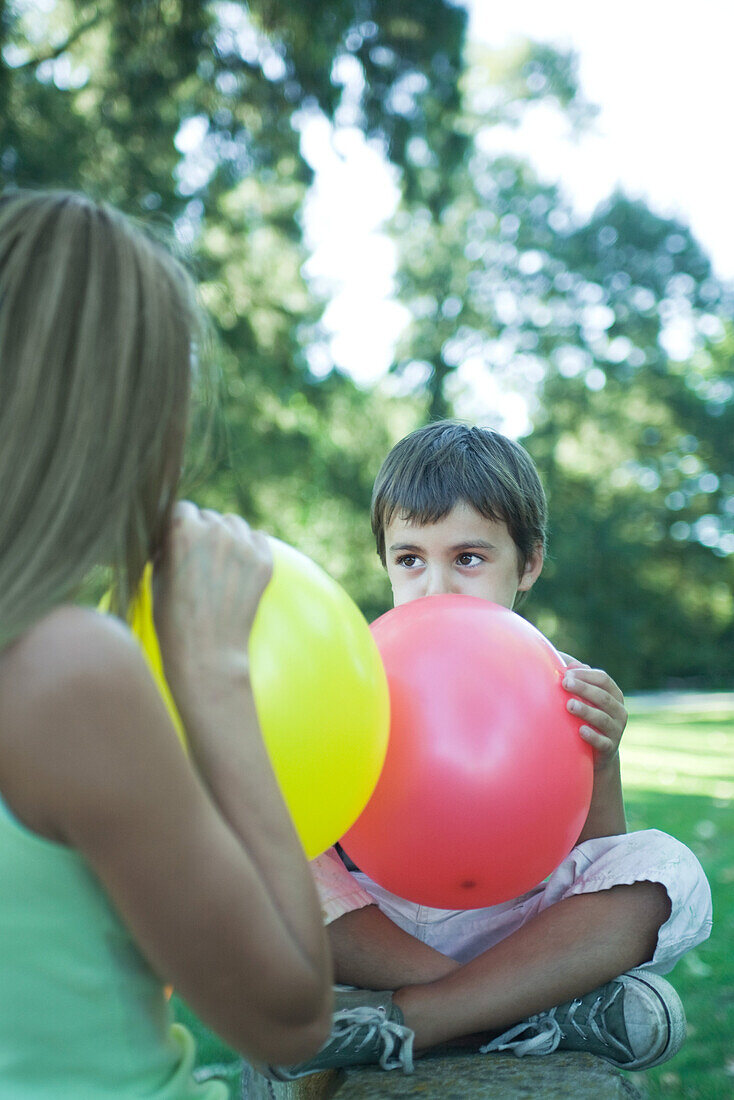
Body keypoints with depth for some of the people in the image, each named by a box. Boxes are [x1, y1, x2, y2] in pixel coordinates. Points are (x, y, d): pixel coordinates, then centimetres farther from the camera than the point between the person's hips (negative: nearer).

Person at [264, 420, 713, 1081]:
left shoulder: (559, 686, -2)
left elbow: (593, 855, -1)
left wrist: (601, 764, -20)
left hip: (517, 926, 0)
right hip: (374, 926, 0)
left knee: (668, 867, -20)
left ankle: (399, 1019, -29)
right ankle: (546, 1010, -27)